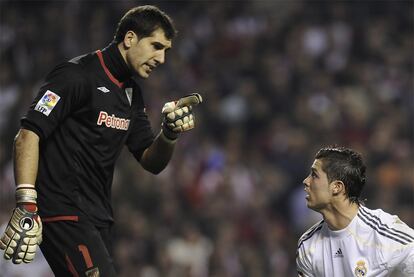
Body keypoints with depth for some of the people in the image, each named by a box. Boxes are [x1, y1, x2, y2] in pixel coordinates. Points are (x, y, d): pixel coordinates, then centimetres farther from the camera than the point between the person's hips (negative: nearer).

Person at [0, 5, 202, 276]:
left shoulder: (132, 92, 16)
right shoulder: (77, 75, -10)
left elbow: (151, 162, 17)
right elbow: (28, 136, -16)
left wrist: (170, 133, -5)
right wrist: (26, 207, -25)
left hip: (98, 218, 9)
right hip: (61, 213, -9)